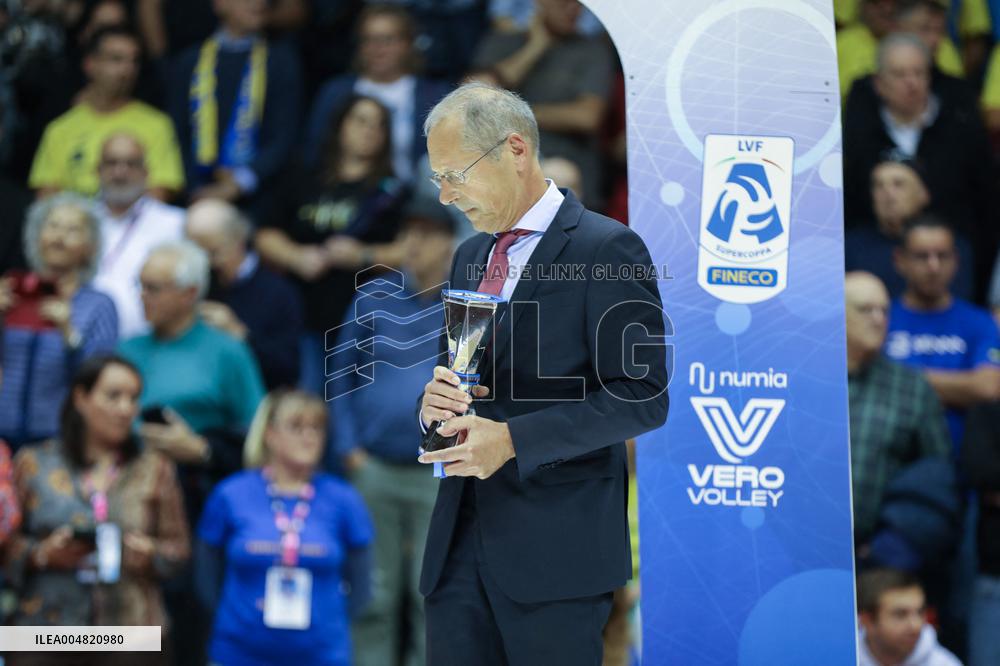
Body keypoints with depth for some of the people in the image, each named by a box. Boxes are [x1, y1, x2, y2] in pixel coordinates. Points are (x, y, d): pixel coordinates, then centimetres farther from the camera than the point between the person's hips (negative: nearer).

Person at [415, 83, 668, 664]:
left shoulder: (606, 249, -7)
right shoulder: (470, 257, 18)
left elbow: (643, 396, -13)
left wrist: (513, 439, -19)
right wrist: (436, 404, 0)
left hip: (555, 548, -7)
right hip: (461, 544, 7)